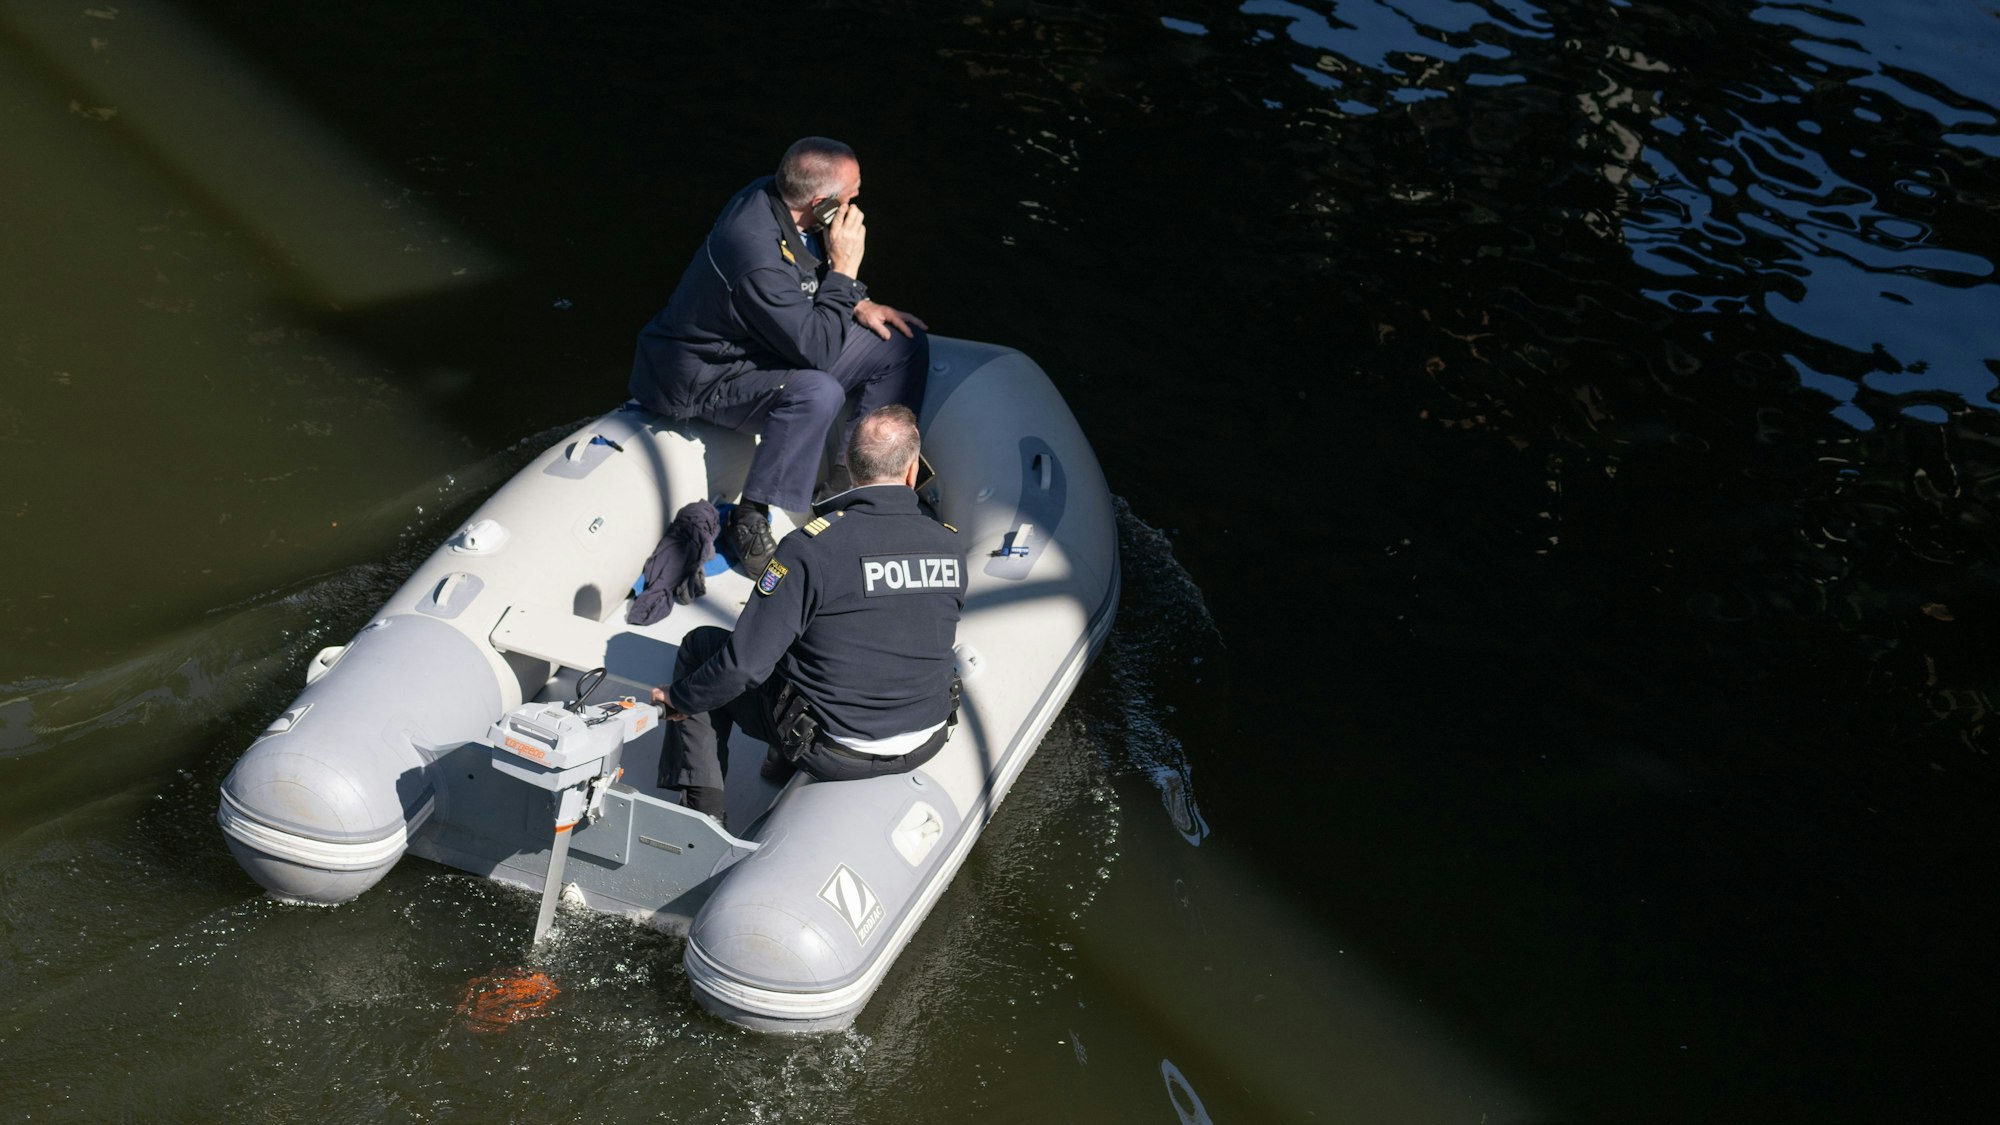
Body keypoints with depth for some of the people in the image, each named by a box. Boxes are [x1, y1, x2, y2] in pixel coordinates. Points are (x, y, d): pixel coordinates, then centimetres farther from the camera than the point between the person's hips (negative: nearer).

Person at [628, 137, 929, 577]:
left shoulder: (774, 195, -8)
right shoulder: (759, 258, -36)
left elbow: (816, 272, 15)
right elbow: (817, 351, -30)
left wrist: (859, 304, 0)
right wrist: (845, 268, -26)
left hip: (774, 346, 10)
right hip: (707, 379, -9)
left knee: (906, 344, 3)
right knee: (817, 392, -39)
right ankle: (748, 523, -25)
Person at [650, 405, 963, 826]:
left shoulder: (812, 547, -22)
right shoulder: (949, 545, -7)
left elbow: (745, 663, -21)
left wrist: (680, 698, -3)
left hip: (836, 754, -5)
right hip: (927, 744, 5)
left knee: (701, 646, 14)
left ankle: (700, 815, 15)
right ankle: (783, 764, 41)